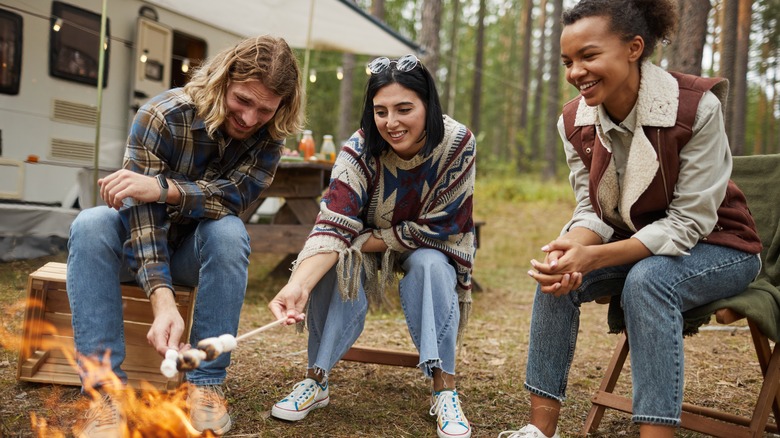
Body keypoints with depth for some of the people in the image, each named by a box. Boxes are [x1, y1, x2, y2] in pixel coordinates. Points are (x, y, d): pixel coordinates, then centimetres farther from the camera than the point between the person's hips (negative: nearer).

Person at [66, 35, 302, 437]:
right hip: (141, 241, -1)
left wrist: (163, 188, -47)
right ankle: (106, 391, -35)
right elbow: (142, 212, -33)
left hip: (196, 250, 1)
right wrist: (162, 301, -47)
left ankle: (205, 383, -26)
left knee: (229, 231, -32)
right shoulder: (162, 116, -25)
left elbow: (233, 196, -29)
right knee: (90, 226, -33)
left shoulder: (267, 137, -15)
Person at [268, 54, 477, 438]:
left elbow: (438, 229, -24)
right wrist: (298, 284, -55)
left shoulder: (457, 144, -28)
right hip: (369, 248, 1)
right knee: (336, 265, -29)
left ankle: (445, 391, -26)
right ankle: (316, 380, -16)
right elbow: (333, 226, -38)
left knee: (430, 267, -33)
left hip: (431, 248, -1)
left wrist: (365, 240, -24)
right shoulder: (359, 150, -26)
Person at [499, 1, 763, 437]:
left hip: (716, 248, -4)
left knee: (647, 279, -35)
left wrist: (593, 257, -37)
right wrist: (573, 247, -31)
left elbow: (689, 222, -26)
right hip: (636, 248, 5)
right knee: (560, 273, -21)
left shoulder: (696, 107, -25)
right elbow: (592, 210, -6)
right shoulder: (576, 121, -9)